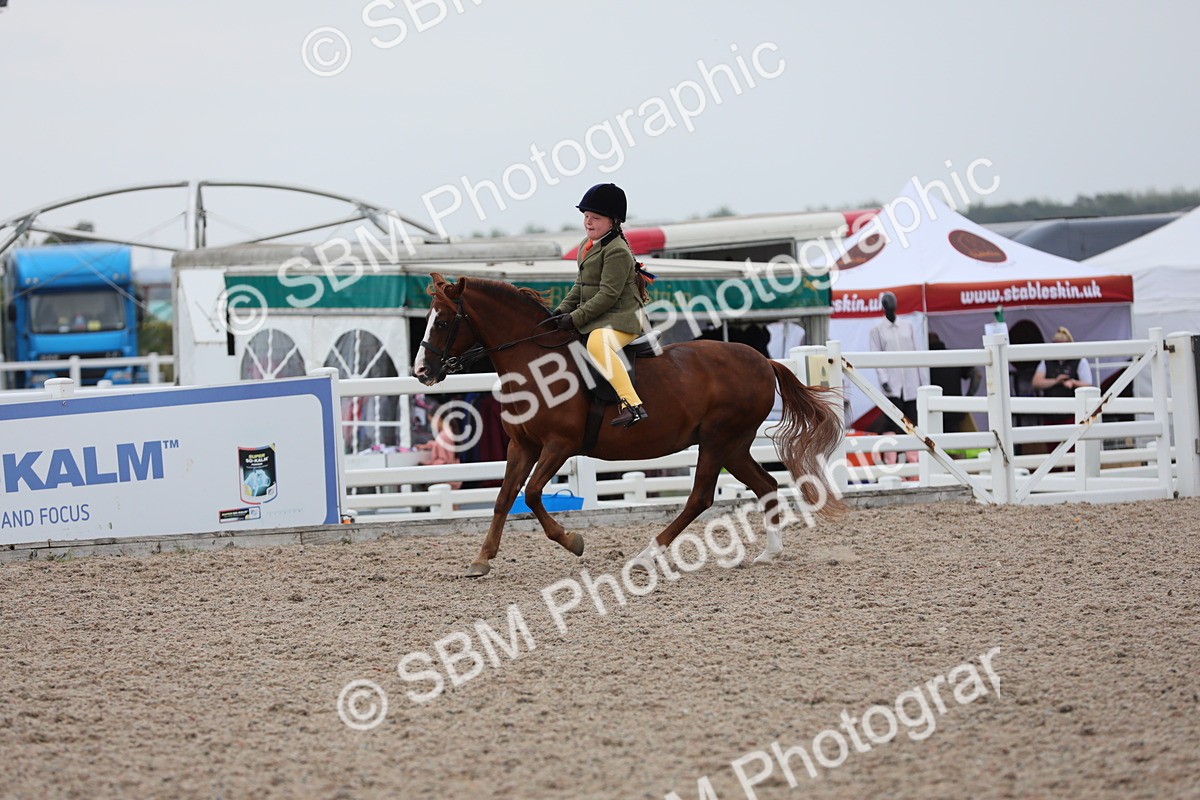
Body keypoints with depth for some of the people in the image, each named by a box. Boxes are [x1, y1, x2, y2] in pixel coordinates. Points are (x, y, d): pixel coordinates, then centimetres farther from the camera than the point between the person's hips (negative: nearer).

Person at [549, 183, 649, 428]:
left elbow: (608, 294, -22)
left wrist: (575, 318, -23)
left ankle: (632, 405, -47)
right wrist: (563, 310, 6)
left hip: (621, 318, -11)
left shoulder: (617, 251, -16)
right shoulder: (586, 246, 15)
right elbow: (581, 286, 22)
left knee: (598, 343, -39)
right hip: (593, 319, 11)